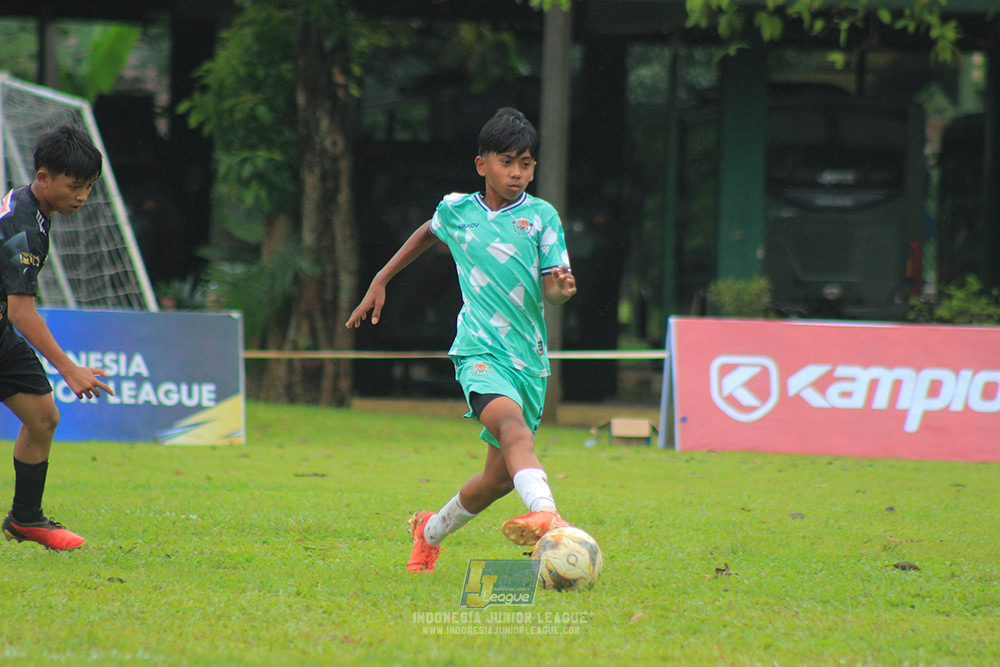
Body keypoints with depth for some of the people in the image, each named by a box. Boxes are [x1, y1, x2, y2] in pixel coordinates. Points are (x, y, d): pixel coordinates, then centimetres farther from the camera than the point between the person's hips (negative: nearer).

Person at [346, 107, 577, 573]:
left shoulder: (541, 216, 4)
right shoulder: (456, 210, 7)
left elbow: (550, 290, -2)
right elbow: (428, 234, 31)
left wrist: (562, 287, -26)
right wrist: (379, 283, 33)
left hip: (530, 357, 3)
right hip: (480, 349, -3)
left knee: (500, 477, 8)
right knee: (513, 427, -33)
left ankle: (432, 531, 36)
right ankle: (545, 515, -59)